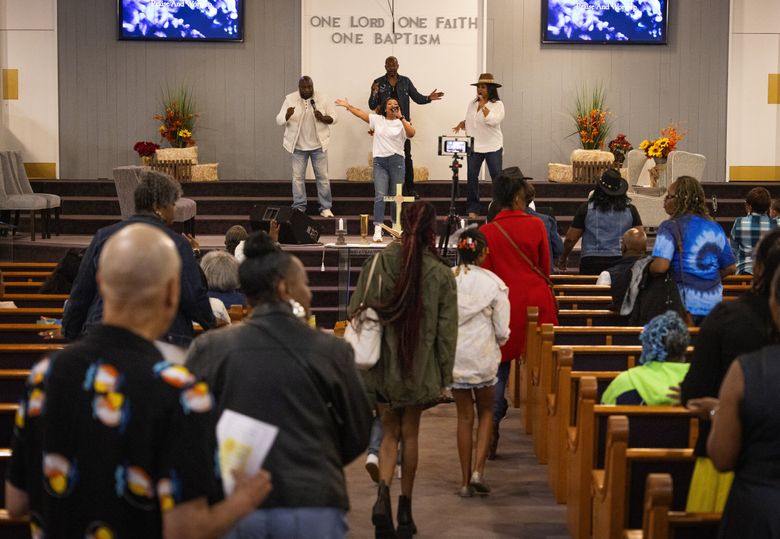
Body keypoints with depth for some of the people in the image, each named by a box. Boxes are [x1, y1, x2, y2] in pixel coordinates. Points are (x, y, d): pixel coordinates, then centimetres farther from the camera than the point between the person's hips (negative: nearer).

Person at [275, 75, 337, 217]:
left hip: (318, 145, 0)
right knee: (297, 176, 2)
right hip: (298, 146, 0)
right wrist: (287, 115, -31)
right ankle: (299, 208, 11)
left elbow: (333, 118, 0)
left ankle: (326, 208, 10)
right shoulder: (290, 99, -6)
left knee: (322, 176, 2)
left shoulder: (322, 99, -5)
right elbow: (279, 120, -9)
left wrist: (323, 118, -21)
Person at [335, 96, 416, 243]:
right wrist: (347, 106, 13)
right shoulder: (377, 119, 9)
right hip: (379, 161, 0)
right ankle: (377, 230, -16)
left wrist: (401, 118, -17)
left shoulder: (401, 123, 3)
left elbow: (411, 133, -15)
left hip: (396, 161, 0)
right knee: (380, 195, -10)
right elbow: (360, 113, 14)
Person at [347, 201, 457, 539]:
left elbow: (355, 312, -5)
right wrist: (443, 377, 5)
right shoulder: (441, 274, -8)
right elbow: (446, 330, -4)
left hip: (382, 365, 0)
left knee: (389, 433, 12)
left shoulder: (379, 263, -8)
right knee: (409, 435, 13)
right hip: (419, 368, 0)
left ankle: (382, 496, -12)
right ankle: (405, 510, 18)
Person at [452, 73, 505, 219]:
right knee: (472, 177, 0)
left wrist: (483, 105, -18)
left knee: (497, 177, -1)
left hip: (493, 147, -4)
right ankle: (473, 209, 6)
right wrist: (462, 123, 0)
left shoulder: (497, 104, -4)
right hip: (474, 147, 4)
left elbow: (493, 121, -20)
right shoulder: (472, 104, 11)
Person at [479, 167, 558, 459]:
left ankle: (492, 432, -2)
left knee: (499, 369, 5)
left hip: (504, 305, -1)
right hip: (537, 302, 1)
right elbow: (545, 268, 7)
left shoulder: (487, 232, -6)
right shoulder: (536, 226, -3)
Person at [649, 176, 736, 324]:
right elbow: (730, 268, 13)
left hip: (685, 305, -5)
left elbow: (660, 266, -22)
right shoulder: (715, 228, 8)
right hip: (713, 305, 5)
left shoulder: (670, 227, -9)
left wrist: (647, 270, -1)